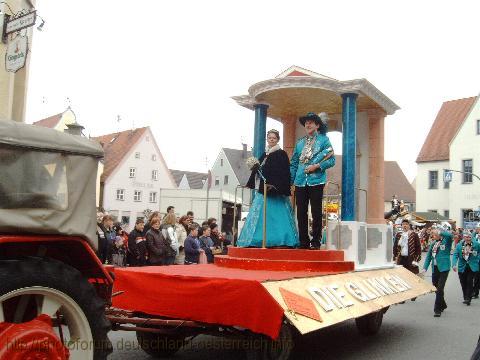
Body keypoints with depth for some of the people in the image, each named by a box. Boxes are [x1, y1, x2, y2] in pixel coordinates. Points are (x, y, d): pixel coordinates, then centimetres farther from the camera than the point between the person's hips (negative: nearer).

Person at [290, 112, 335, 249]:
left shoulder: (323, 140, 4)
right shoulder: (300, 143, 16)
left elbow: (331, 160, -2)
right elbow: (294, 163, 17)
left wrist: (317, 166, -14)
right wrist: (290, 180, 10)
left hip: (316, 181, -4)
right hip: (300, 182, 4)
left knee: (316, 212, -1)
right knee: (301, 213, 4)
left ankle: (316, 241, 7)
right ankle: (303, 242, 13)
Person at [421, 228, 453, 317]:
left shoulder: (446, 241, -4)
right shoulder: (433, 244, 13)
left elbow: (450, 235, -29)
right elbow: (429, 256, 14)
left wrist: (439, 232, -21)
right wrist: (425, 268, 5)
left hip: (443, 268, -6)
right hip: (435, 269, 6)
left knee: (440, 289, -10)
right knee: (435, 288, 13)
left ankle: (437, 309, -2)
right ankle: (442, 305, 34)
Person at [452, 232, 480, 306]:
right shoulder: (459, 245, -1)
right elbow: (455, 255, -8)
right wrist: (454, 264, -21)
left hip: (472, 267, -2)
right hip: (462, 267, 2)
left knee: (469, 282, -11)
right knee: (463, 283, 6)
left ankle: (468, 298, -2)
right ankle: (465, 298, 20)